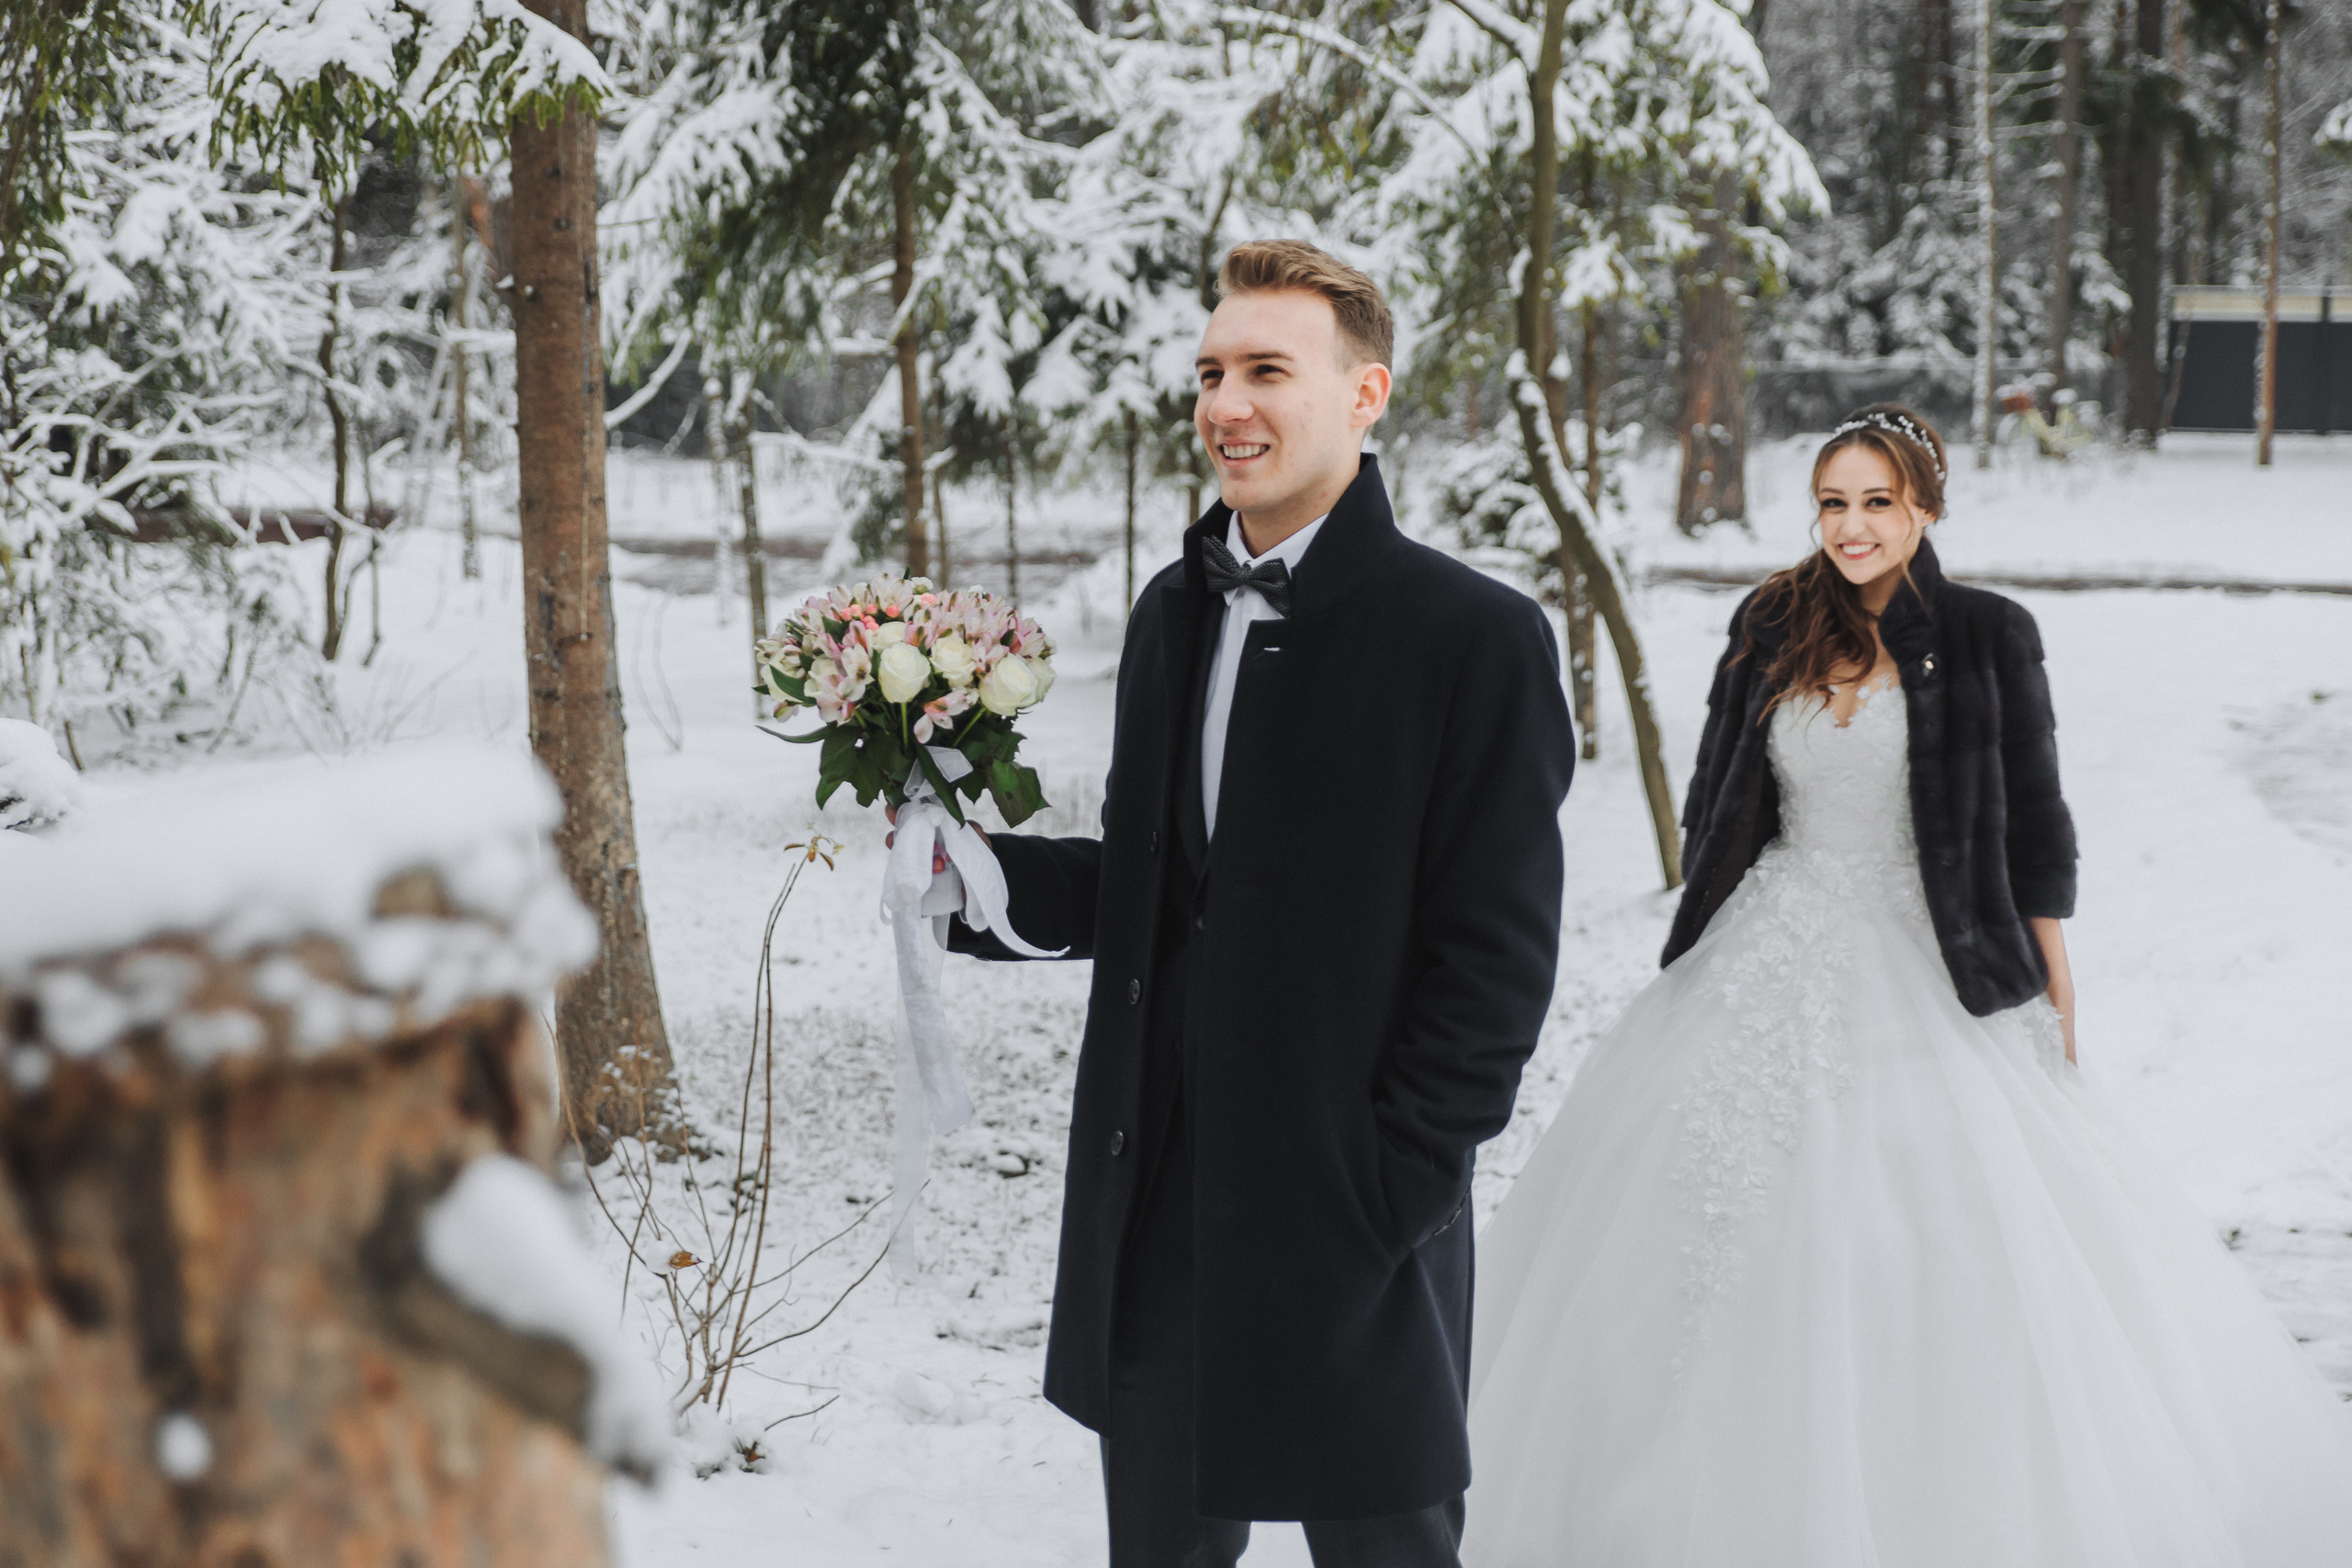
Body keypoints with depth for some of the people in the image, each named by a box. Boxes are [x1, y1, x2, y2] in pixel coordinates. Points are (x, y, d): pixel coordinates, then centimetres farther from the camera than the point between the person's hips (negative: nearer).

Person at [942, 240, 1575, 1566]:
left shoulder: (1476, 637, -10)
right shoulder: (1176, 611, 11)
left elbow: (1497, 960, -12)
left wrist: (1391, 1195, -15)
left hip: (1352, 1230, -6)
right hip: (1157, 1212, 6)